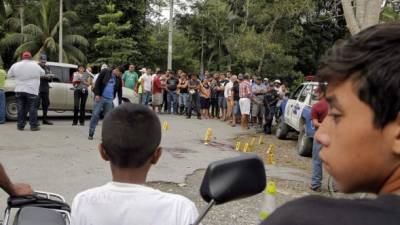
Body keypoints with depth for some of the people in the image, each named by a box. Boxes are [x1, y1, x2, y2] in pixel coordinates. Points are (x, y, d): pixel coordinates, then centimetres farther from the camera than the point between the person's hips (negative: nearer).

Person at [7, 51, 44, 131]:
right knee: (32, 109, 2)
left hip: (19, 90, 3)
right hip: (31, 91, -3)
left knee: (21, 109, 9)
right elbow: (42, 73, 12)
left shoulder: (15, 65, 3)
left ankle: (20, 125, 12)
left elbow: (9, 75, 14)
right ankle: (34, 126, 1)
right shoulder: (35, 65, -3)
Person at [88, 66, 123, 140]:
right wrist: (97, 94, -12)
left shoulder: (119, 79, 9)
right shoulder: (105, 72, -2)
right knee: (95, 115, -3)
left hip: (109, 100, 4)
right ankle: (91, 134, 5)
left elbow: (120, 91, 13)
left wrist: (120, 102, 6)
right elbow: (98, 82, -5)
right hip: (100, 97, -4)